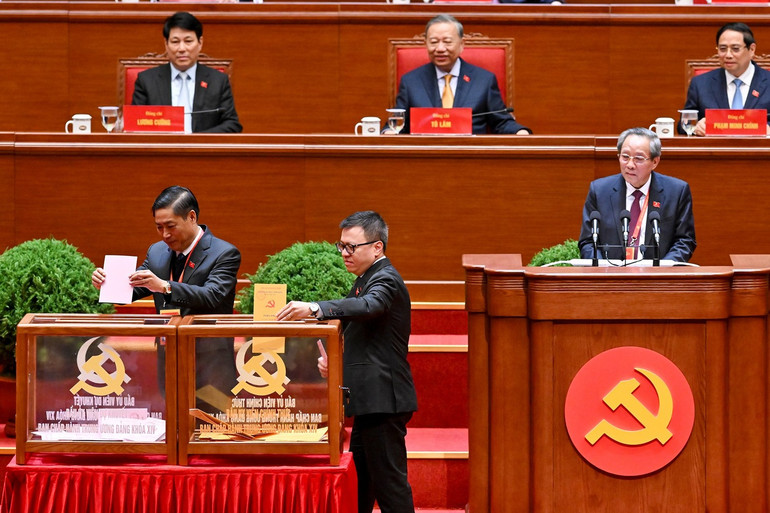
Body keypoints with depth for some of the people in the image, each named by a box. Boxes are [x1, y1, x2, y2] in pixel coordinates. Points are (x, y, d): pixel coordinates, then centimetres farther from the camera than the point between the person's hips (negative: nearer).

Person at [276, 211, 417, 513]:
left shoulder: (385, 279, -14)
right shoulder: (364, 281, 19)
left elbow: (367, 306, -36)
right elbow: (351, 330, 24)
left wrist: (313, 308, -49)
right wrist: (330, 358, 3)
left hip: (383, 399, -11)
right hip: (371, 399, 11)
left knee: (389, 482, -10)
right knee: (362, 482, 17)